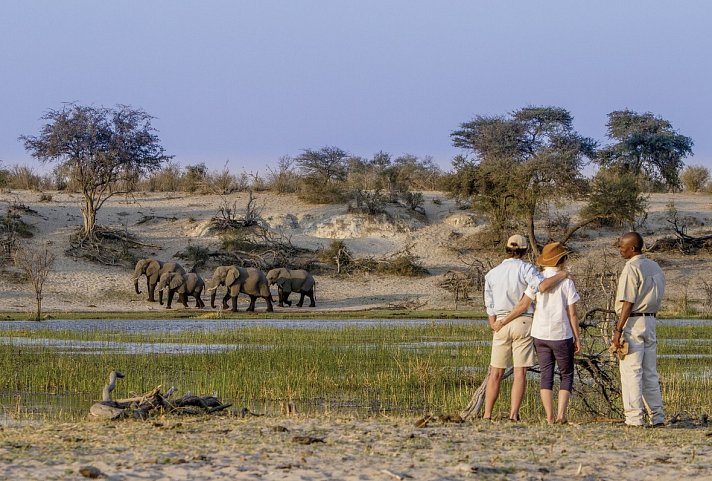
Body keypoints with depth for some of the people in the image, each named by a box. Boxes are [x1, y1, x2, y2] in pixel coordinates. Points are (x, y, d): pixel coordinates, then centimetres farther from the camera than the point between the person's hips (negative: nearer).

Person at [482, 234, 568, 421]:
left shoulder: (492, 274, 8)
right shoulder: (525, 269, -6)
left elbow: (489, 306, 8)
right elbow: (542, 286, -23)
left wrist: (495, 326, 11)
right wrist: (561, 275, -9)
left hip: (501, 324, 3)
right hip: (523, 322, -3)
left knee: (496, 373, 9)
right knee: (520, 372, -2)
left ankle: (487, 414, 5)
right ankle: (514, 414, -10)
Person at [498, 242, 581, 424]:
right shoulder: (566, 282, -7)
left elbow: (523, 305, -6)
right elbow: (572, 314, -6)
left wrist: (503, 321, 4)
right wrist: (577, 338, 2)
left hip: (540, 335, 2)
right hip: (562, 335, -2)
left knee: (546, 375, 8)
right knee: (566, 375, 10)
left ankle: (550, 416, 0)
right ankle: (561, 414, -4)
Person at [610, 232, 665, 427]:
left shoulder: (632, 268, -14)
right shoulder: (655, 267, 13)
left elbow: (628, 303, -18)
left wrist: (618, 330, -17)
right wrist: (650, 319, 20)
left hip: (632, 322, -8)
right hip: (650, 321, 8)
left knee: (631, 372, -6)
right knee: (650, 373, 11)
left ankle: (634, 418, -8)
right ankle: (657, 417, 10)